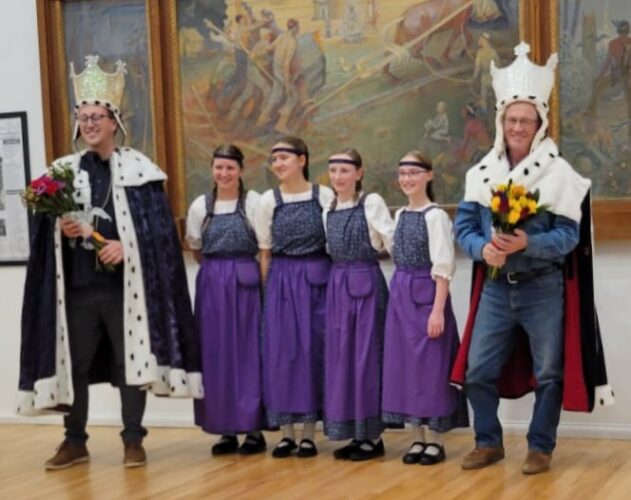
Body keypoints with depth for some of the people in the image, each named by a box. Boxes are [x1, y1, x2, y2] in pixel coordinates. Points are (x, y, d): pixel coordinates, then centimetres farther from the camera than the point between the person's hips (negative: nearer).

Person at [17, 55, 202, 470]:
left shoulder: (139, 168, 1)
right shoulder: (63, 171, 10)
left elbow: (159, 226, -3)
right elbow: (46, 228, 10)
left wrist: (125, 246, -17)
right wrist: (63, 230, -11)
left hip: (125, 282, -3)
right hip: (77, 284, 3)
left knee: (129, 360, 2)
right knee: (75, 362, 7)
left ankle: (133, 440, 13)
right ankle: (75, 441, 18)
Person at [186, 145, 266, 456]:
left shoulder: (254, 202, -3)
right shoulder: (200, 205, 7)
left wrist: (239, 269, -5)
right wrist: (218, 269, 9)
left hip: (246, 284, -3)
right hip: (211, 286, 3)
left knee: (248, 353, 0)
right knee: (215, 355, 4)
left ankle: (254, 429, 9)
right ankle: (226, 429, 12)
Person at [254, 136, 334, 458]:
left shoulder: (325, 196, -1)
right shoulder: (268, 201, 3)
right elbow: (265, 252, 7)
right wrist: (268, 290, 2)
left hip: (318, 279, -1)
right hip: (281, 281, 1)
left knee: (313, 350, 2)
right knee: (281, 352, 1)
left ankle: (309, 434, 11)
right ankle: (287, 433, 11)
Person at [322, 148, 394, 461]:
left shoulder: (372, 203, -6)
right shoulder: (328, 211, 11)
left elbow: (394, 243, -10)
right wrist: (339, 278, 5)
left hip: (367, 283, -6)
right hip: (337, 286, 6)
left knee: (366, 356, -2)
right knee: (340, 357, 7)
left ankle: (372, 436, 8)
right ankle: (356, 434, 17)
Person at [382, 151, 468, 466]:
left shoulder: (436, 216, -10)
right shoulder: (399, 215, 11)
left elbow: (442, 268, -14)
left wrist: (438, 310, -19)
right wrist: (400, 294, 7)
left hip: (427, 294, -7)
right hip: (400, 295, 7)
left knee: (430, 365, -1)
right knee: (404, 364, 8)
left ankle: (435, 440, 10)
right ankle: (418, 438, 18)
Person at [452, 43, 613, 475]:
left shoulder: (559, 173, -8)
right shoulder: (481, 173, 4)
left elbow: (568, 236, -12)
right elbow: (463, 226, 4)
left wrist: (528, 244, -28)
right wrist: (482, 248, -17)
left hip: (543, 288, -3)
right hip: (495, 287, 4)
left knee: (548, 374, 5)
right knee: (478, 371, 5)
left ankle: (541, 448, 19)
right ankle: (489, 443, 22)